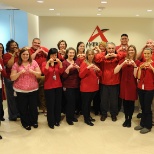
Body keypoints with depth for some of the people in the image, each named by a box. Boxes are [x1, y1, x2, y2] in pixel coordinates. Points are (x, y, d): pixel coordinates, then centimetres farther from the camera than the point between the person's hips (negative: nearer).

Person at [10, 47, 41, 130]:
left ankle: (34, 121, 31)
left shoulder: (34, 62, 0)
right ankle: (25, 123, 28)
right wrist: (20, 72, -21)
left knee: (33, 106, 9)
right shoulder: (16, 64, -3)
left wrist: (32, 71, -20)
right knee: (23, 107, 9)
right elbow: (12, 78, -6)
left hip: (33, 89, 1)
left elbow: (39, 74, -1)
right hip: (21, 90, -1)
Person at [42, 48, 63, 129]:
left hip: (58, 86, 4)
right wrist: (48, 62, -28)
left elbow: (61, 72, -8)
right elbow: (45, 72, -20)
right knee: (50, 105, 0)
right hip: (49, 87, -4)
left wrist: (60, 63, -22)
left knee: (58, 104, 8)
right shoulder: (45, 63, -2)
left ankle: (57, 120, 23)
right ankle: (51, 122, 11)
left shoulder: (58, 63, 8)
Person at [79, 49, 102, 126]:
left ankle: (88, 116, 29)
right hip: (86, 87, -6)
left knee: (89, 102, 16)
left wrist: (98, 70, -8)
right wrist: (87, 68, -26)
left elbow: (99, 75, 13)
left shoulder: (95, 64, 12)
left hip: (94, 87, 6)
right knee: (85, 103, 1)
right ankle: (86, 119, 10)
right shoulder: (84, 63, -7)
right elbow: (81, 75, -16)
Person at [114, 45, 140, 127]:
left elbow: (136, 75, -11)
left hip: (132, 85, -2)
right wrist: (123, 63, -19)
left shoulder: (137, 62, -3)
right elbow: (115, 71, -10)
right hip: (124, 84, 2)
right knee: (125, 102, 8)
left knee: (131, 103, 5)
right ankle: (126, 119, 25)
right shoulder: (123, 60, 3)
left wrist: (134, 65, -20)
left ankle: (130, 119, 22)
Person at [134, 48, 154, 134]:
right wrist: (140, 68, -8)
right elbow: (138, 77, 3)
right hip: (140, 88, 5)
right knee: (143, 107, 13)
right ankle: (142, 124, 27)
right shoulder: (141, 64, 9)